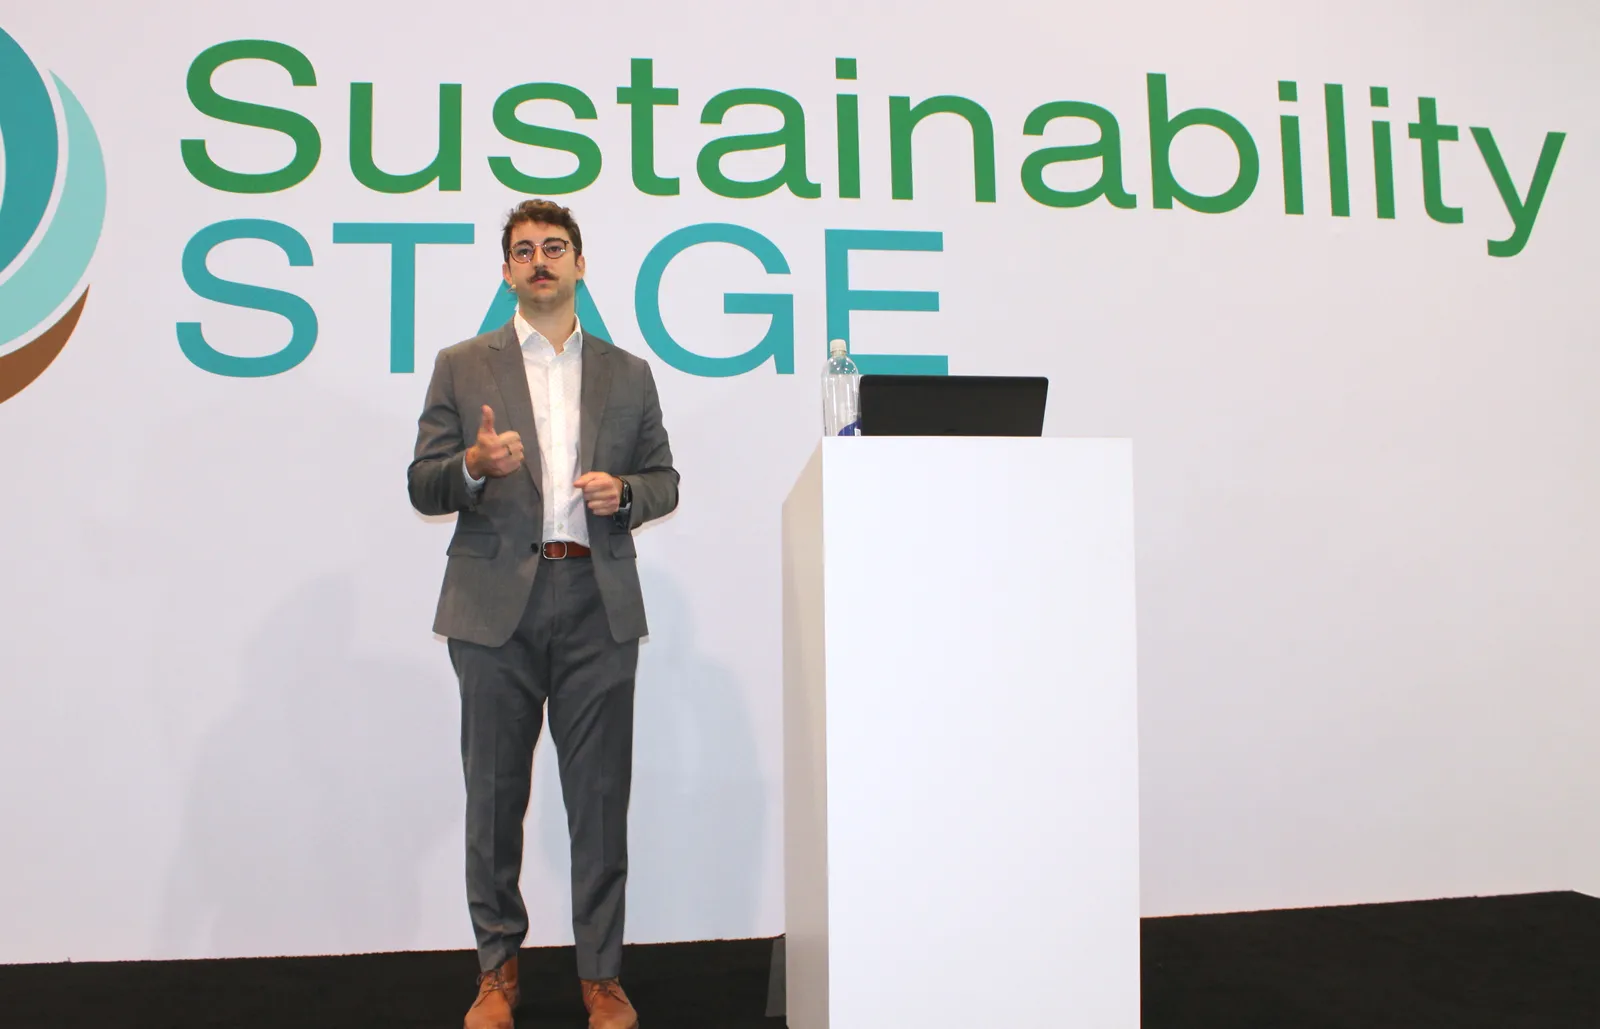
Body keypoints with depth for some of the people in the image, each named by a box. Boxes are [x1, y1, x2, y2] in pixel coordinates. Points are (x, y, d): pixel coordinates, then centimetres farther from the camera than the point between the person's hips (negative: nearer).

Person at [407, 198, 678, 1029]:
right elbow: (423, 488, 5)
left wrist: (624, 492, -6)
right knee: (495, 796, 8)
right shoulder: (462, 367, 9)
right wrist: (474, 466, -16)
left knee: (600, 796, 4)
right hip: (496, 604, 0)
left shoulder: (628, 374, 13)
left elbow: (664, 480, 16)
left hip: (598, 604, 1)